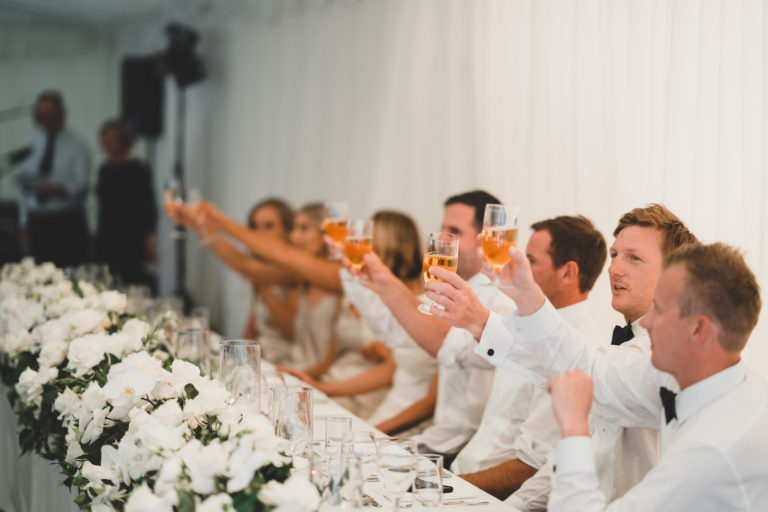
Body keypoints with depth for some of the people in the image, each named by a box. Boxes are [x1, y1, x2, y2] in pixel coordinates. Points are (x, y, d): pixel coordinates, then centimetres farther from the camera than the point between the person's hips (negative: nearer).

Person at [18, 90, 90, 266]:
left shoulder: (75, 145, -1)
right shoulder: (34, 143, 10)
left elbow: (81, 186, -8)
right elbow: (24, 184, 14)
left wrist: (59, 189, -27)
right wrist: (24, 223, 11)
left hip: (67, 222, -4)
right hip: (38, 222, 4)